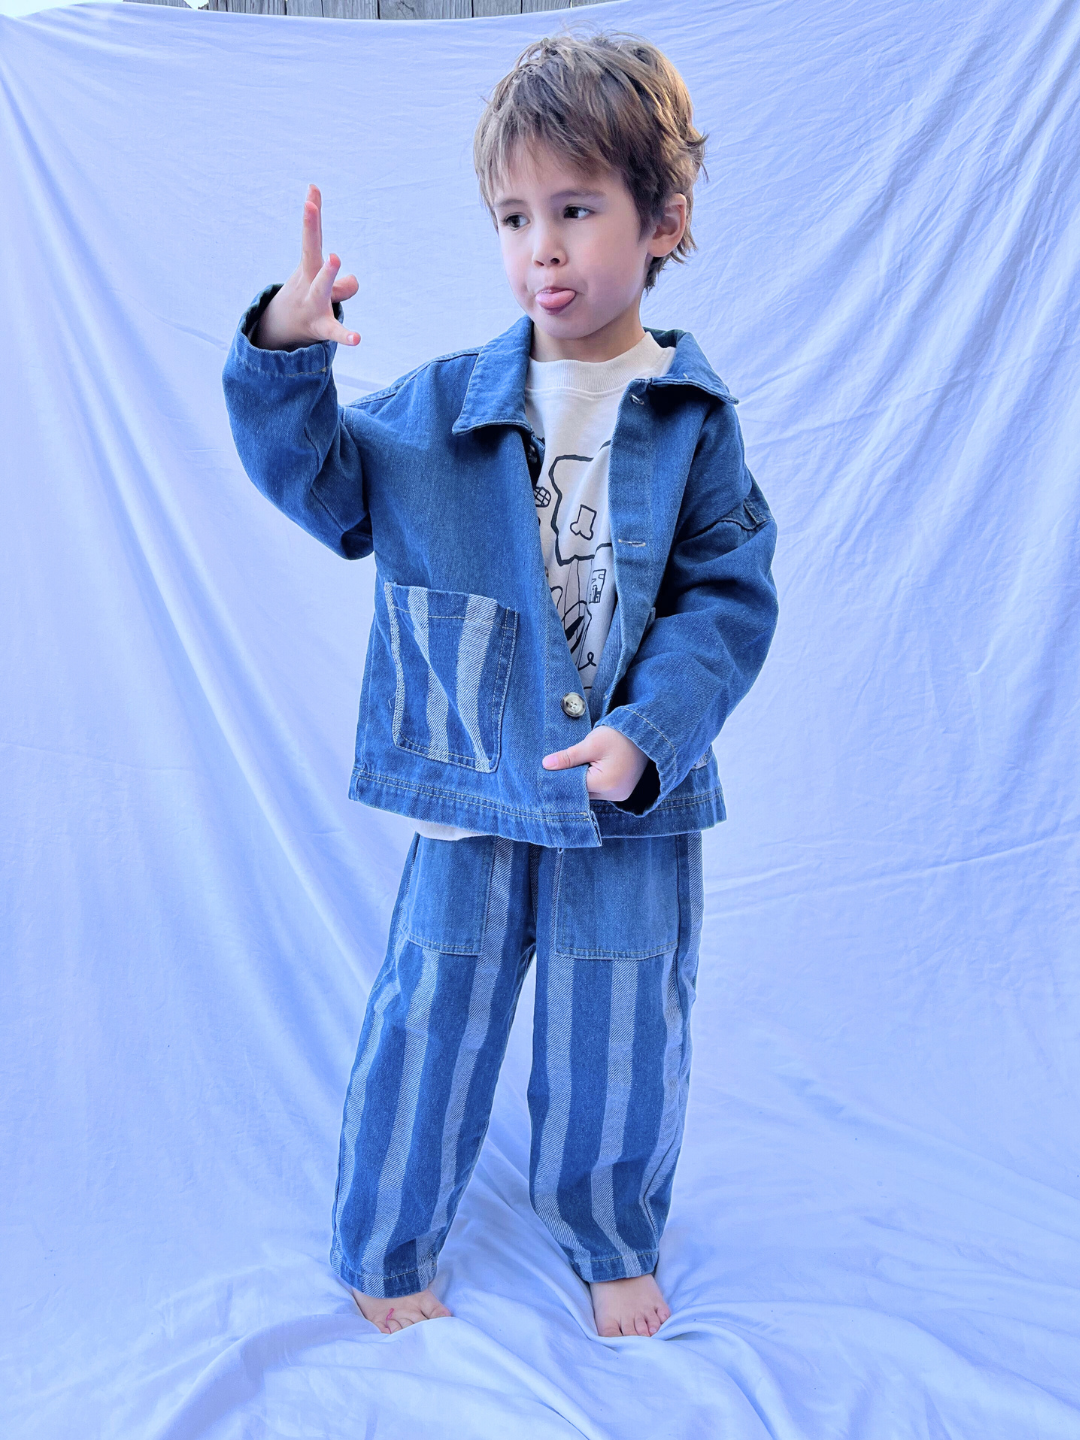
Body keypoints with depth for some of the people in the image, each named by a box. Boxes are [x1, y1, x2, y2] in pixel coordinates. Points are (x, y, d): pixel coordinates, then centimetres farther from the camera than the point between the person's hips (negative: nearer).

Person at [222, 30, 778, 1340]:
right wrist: (286, 353, -17)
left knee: (615, 1054, 15)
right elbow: (317, 475, 1)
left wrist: (646, 735, -18)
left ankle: (612, 1246, 43)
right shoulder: (443, 408, -1)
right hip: (471, 791, 1)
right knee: (425, 1035, 12)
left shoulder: (694, 421, -4)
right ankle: (383, 1251, 38)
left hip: (634, 804, 0)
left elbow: (728, 603, -5)